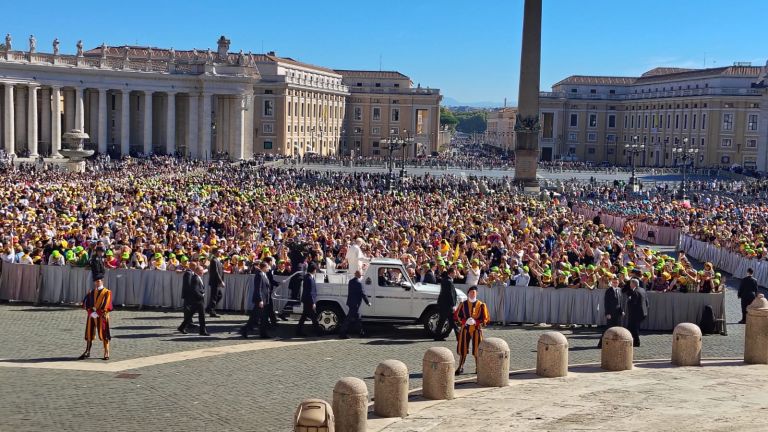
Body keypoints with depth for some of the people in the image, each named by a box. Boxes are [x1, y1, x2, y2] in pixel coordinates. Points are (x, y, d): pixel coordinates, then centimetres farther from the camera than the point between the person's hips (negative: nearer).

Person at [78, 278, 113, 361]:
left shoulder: (107, 292, -1)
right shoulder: (91, 293, 12)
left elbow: (106, 306, -11)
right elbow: (86, 303, 2)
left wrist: (97, 313, -17)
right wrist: (91, 313, -13)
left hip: (102, 316, -4)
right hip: (91, 316, 4)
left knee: (104, 335, -2)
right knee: (89, 334, 7)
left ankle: (106, 353, 4)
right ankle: (87, 352, 15)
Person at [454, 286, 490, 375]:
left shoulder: (481, 305, 0)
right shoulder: (463, 304, 3)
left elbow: (486, 319, -2)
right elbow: (457, 316, 4)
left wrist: (475, 322, -17)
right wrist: (466, 321, -13)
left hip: (476, 330, -1)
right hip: (465, 329, 1)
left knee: (477, 350, 2)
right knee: (462, 349, 0)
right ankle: (460, 367, 9)